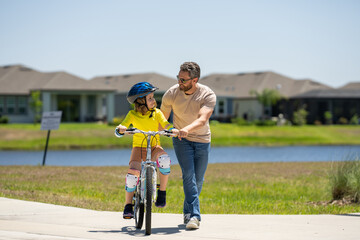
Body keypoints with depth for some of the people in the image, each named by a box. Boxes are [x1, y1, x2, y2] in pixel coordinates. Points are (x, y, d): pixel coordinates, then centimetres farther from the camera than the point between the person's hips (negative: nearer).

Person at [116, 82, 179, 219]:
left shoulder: (157, 113, 1)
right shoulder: (132, 115, -2)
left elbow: (165, 124, -12)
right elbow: (122, 127, -10)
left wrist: (173, 130, -34)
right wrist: (121, 128, -34)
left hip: (154, 147, 1)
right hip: (139, 147, -1)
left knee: (164, 160, -33)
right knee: (133, 171, -26)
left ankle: (162, 192, -15)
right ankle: (128, 206, -13)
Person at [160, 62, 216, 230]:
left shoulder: (208, 95, -20)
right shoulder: (171, 93, -14)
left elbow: (203, 119, -35)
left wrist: (187, 129, -52)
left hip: (202, 140, 0)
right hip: (181, 140, 0)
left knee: (198, 180, 6)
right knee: (188, 174, -19)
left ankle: (188, 213, 28)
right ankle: (194, 215, -22)